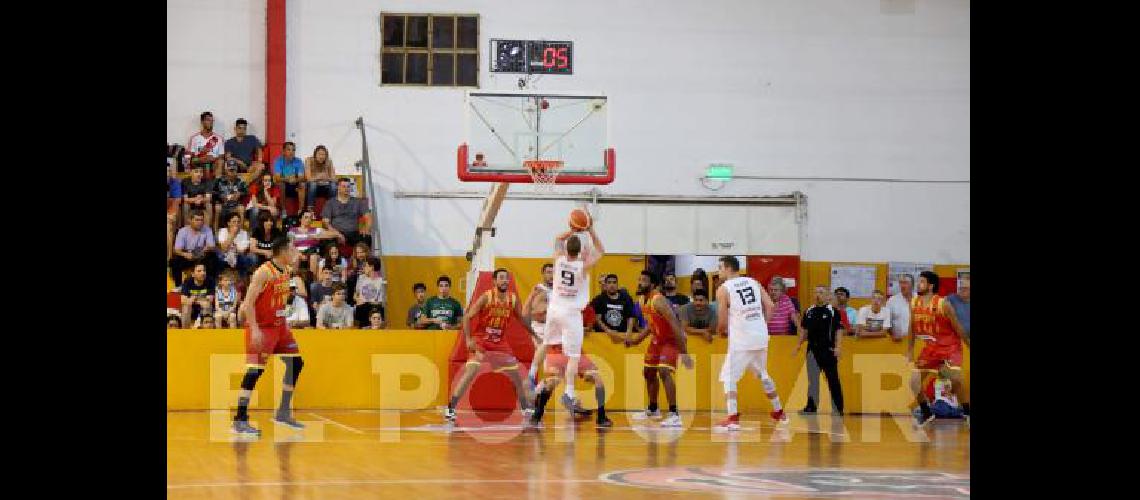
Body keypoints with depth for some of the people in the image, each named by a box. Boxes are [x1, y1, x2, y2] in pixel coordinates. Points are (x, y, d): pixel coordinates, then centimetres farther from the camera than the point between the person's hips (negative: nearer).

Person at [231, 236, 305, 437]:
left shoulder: (285, 272, 8)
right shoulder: (264, 272, -19)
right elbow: (248, 303, -22)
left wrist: (286, 323, 18)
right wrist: (255, 330, -27)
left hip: (279, 325, 9)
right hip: (262, 327, -9)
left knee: (295, 363, 10)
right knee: (255, 371, -13)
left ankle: (283, 413, 19)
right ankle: (240, 420, -11)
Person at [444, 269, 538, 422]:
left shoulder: (513, 299, -2)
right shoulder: (486, 297, -16)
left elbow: (521, 319, 15)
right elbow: (467, 317, -16)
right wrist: (468, 339, -26)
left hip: (500, 342, 5)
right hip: (480, 340, -5)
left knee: (516, 375, 8)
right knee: (471, 372, -22)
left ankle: (526, 408, 26)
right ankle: (450, 408, -20)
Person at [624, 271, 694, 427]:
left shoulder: (658, 301, -30)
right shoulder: (644, 302, -1)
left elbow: (675, 326, -32)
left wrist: (684, 353, -35)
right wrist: (637, 339, 11)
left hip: (673, 339, -10)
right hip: (658, 338, 10)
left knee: (664, 372, -26)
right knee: (648, 372, 19)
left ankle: (674, 415, -27)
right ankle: (652, 410, 39)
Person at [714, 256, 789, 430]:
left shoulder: (723, 289, -5)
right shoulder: (754, 283, 11)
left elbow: (723, 321, -5)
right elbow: (770, 306, 4)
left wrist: (719, 330, 16)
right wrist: (762, 325, 14)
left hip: (741, 340, -6)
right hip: (761, 337, 6)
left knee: (729, 378, 1)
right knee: (763, 375, 24)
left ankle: (733, 418, -12)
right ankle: (779, 413, 33)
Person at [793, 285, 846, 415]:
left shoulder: (833, 311, -4)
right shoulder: (809, 311, 10)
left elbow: (839, 330, -6)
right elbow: (804, 330, 17)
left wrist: (837, 347, -15)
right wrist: (799, 345, 10)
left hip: (828, 349, -4)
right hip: (813, 349, 4)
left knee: (833, 379, 1)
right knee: (812, 379, 5)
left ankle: (838, 408, 8)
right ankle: (811, 406, 9)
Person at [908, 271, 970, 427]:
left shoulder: (943, 304, -19)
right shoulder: (914, 304, -3)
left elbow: (958, 328, -12)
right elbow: (912, 329, 9)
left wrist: (969, 345, -6)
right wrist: (910, 352, 11)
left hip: (950, 346, -5)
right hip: (930, 347, 6)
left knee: (956, 379, -22)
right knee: (914, 381, -4)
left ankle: (967, 413, -4)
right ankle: (926, 413, 15)